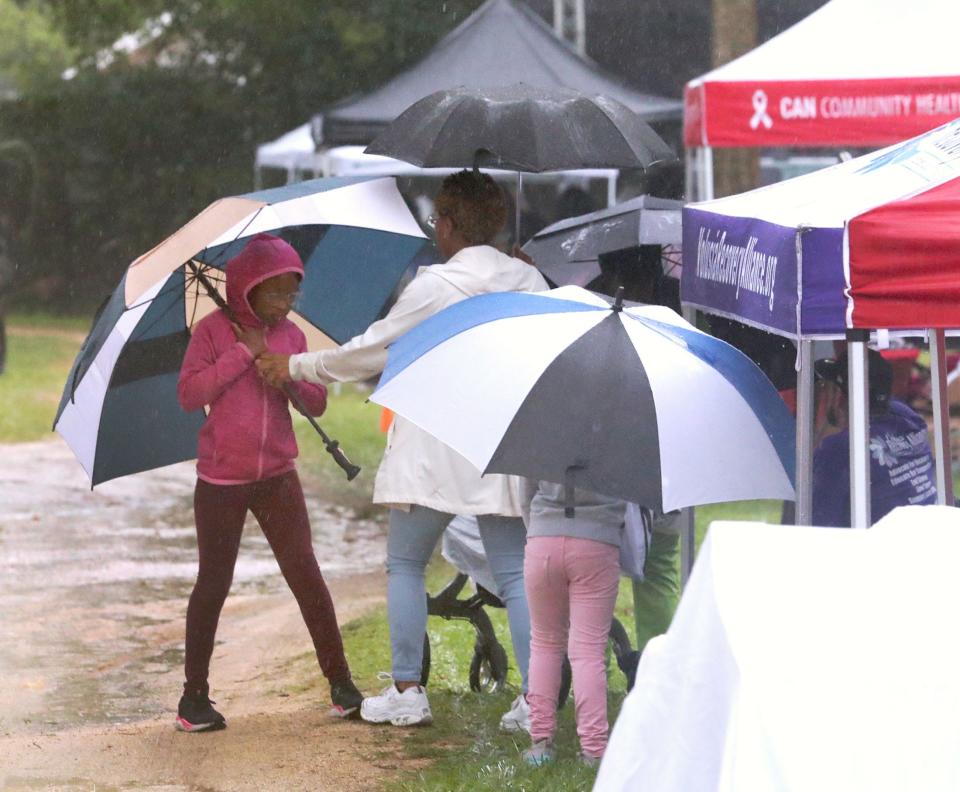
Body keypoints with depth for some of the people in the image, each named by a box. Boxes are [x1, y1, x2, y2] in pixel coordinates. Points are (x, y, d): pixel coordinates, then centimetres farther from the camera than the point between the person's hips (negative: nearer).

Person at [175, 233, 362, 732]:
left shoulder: (290, 335, 7)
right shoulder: (214, 330, -5)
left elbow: (317, 405, 6)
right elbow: (189, 394, -15)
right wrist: (242, 354, -17)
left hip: (277, 475, 3)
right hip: (221, 479, -3)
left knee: (305, 574, -1)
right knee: (214, 582, 2)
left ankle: (340, 683, 6)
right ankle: (195, 696, 11)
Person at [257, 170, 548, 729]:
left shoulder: (433, 287, -11)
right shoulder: (530, 281, 4)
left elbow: (369, 352, -4)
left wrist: (296, 366, 9)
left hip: (434, 452, -4)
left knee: (406, 564, 11)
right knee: (513, 571, 4)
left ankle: (407, 692, 9)